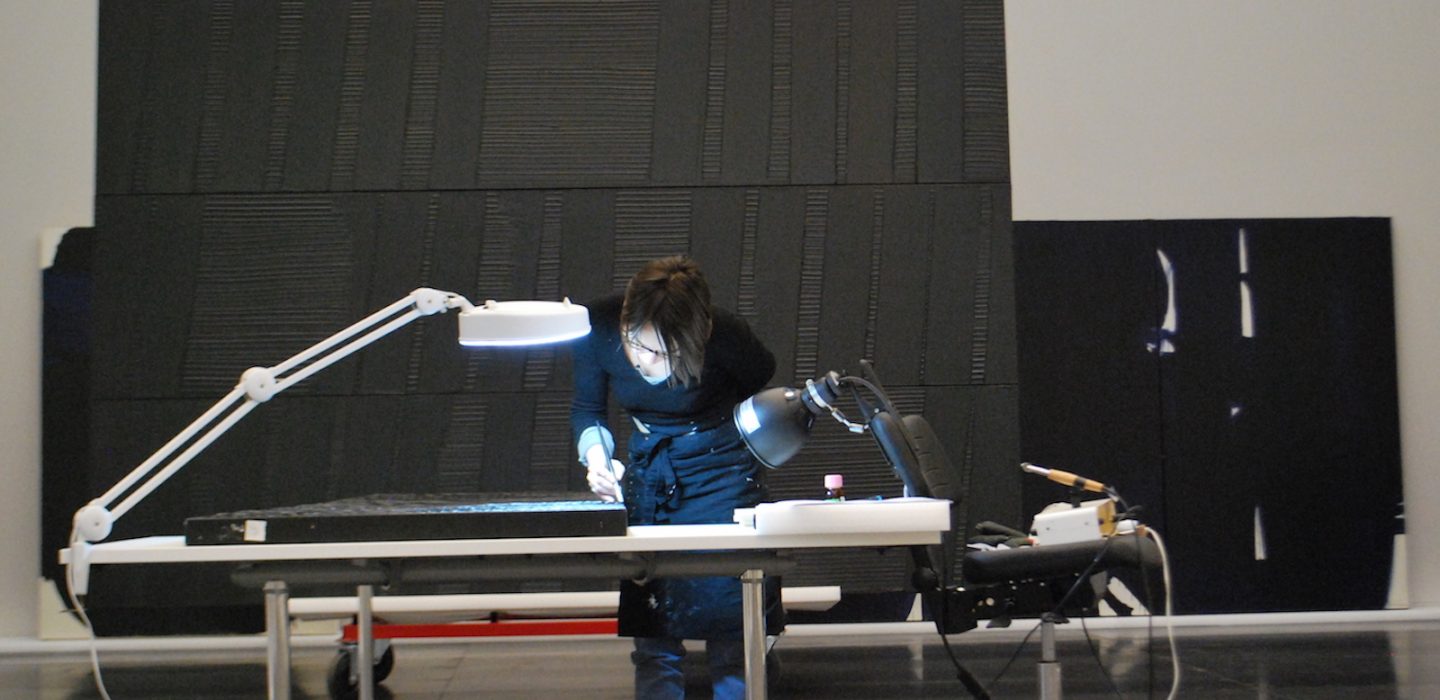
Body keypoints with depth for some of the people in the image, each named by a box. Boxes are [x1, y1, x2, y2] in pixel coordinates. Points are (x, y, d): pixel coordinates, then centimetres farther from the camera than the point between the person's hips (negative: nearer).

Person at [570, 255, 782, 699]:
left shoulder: (724, 337, -24)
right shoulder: (599, 326, -17)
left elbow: (761, 374, 2)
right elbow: (587, 408, 2)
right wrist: (595, 454, -17)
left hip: (722, 471, -3)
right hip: (646, 473, 3)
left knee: (729, 627, -7)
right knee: (652, 635, 2)